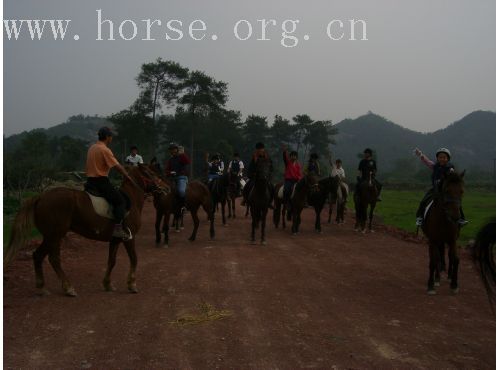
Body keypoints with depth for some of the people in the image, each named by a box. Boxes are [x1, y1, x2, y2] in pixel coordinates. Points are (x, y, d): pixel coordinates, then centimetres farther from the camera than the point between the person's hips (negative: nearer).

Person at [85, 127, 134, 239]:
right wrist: (129, 178, -7)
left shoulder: (91, 148, 14)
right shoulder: (105, 150, -13)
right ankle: (118, 228, -20)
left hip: (90, 181, 9)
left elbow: (87, 167, 19)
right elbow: (118, 166, -14)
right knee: (120, 200, -10)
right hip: (101, 181, -9)